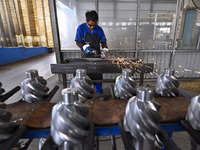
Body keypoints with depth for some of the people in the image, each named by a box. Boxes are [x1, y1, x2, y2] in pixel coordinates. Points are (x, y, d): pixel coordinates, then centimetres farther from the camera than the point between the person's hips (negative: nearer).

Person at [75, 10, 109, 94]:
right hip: (86, 56, -2)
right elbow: (78, 42, -7)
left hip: (97, 56, 2)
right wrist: (86, 48, -24)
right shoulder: (81, 28, -6)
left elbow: (103, 42, 6)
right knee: (87, 75, 4)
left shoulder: (99, 29, 0)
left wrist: (104, 50, -12)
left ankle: (99, 92, 23)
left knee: (98, 75, 5)